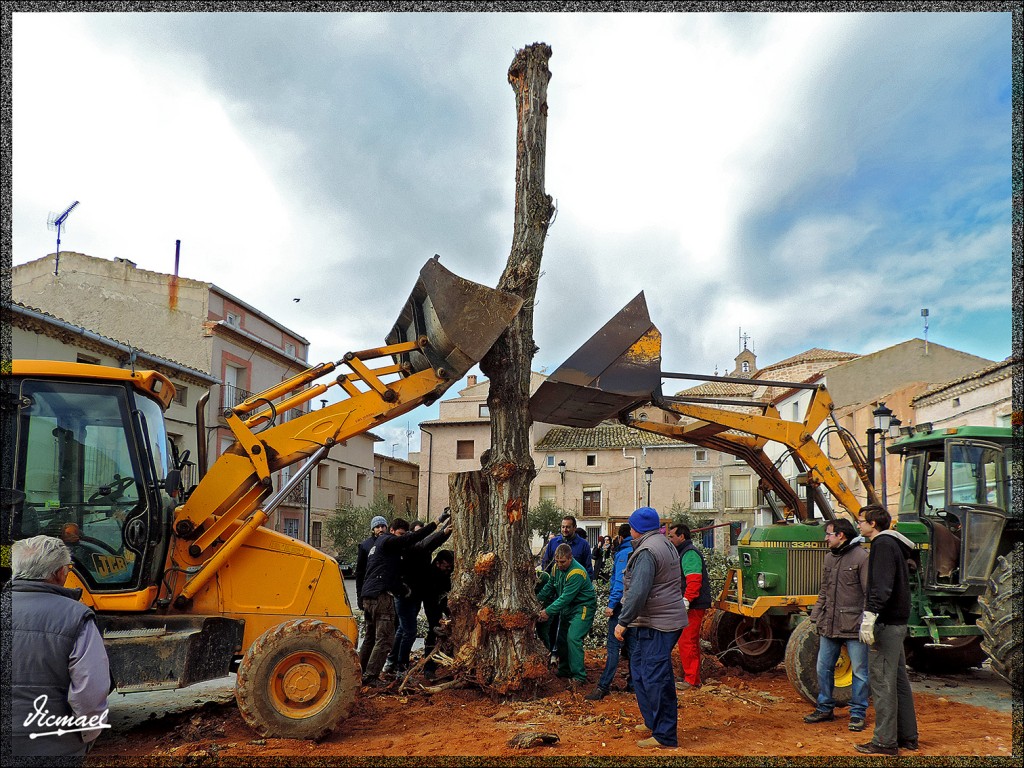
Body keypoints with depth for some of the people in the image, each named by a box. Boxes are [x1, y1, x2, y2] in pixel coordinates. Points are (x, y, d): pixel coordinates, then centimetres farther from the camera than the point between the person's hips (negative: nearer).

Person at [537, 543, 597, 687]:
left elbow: (566, 597, -29)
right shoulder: (557, 568, -2)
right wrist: (537, 599, -1)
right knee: (561, 639, 13)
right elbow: (550, 586, 12)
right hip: (567, 607, 9)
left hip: (582, 607, -9)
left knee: (573, 638, -20)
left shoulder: (577, 573, -28)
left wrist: (548, 611, -28)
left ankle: (579, 676, -14)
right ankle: (564, 670, 29)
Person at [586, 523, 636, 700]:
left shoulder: (623, 553, -11)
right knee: (631, 644, 14)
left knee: (614, 646, -10)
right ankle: (633, 683, 18)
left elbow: (620, 581, -19)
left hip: (622, 605, -8)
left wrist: (612, 604, -19)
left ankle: (603, 686, -11)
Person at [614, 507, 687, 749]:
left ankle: (665, 736, 1)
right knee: (638, 666, 19)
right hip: (670, 618, 11)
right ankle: (653, 722, 27)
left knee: (655, 677, -5)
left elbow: (638, 592, -23)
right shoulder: (665, 544, 16)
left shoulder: (647, 551, -17)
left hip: (657, 625, -11)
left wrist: (623, 621, -16)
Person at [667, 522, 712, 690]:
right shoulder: (684, 552, 19)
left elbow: (694, 581, -25)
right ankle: (694, 678, 24)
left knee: (687, 642, -8)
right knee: (691, 642, 16)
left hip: (694, 606, -11)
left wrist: (686, 601, -27)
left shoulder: (690, 553, -16)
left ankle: (690, 679, -3)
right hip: (690, 606, 11)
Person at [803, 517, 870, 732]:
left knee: (859, 671, 4)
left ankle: (857, 714, 15)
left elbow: (870, 593, -12)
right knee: (823, 668, 12)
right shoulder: (830, 557, 13)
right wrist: (816, 616, 16)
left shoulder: (861, 557, -11)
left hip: (853, 626, -7)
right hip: (830, 625, 7)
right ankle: (825, 709, 25)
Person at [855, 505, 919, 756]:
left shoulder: (883, 544, -13)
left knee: (882, 682, -6)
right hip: (897, 622, 10)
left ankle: (885, 741, -3)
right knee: (898, 680, 14)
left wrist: (870, 614, -30)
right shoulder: (894, 545, 18)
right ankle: (907, 737, 21)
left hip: (886, 623, -10)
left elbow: (882, 585, -24)